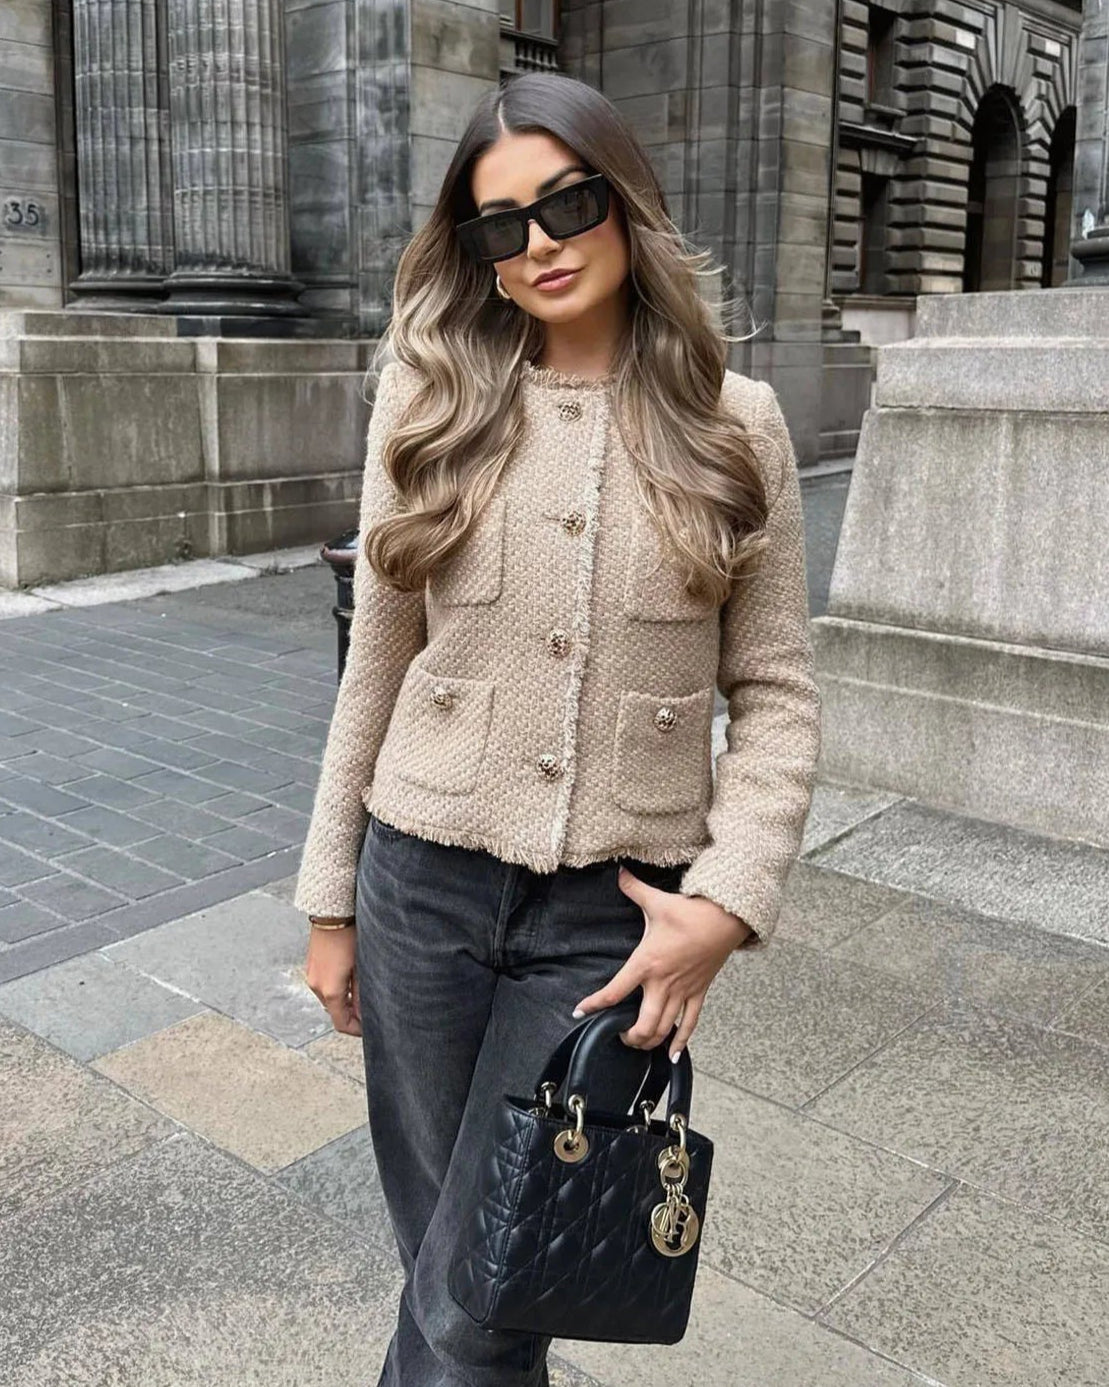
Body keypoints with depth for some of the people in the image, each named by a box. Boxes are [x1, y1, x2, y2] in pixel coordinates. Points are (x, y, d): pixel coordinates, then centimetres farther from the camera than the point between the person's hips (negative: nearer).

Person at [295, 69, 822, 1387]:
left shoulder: (735, 422, -2)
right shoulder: (431, 402, 1)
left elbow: (776, 695, 0)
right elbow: (377, 666, 5)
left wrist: (727, 899, -12)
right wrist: (331, 901, 8)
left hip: (615, 912, -1)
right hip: (426, 882, 2)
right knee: (438, 1253, 17)